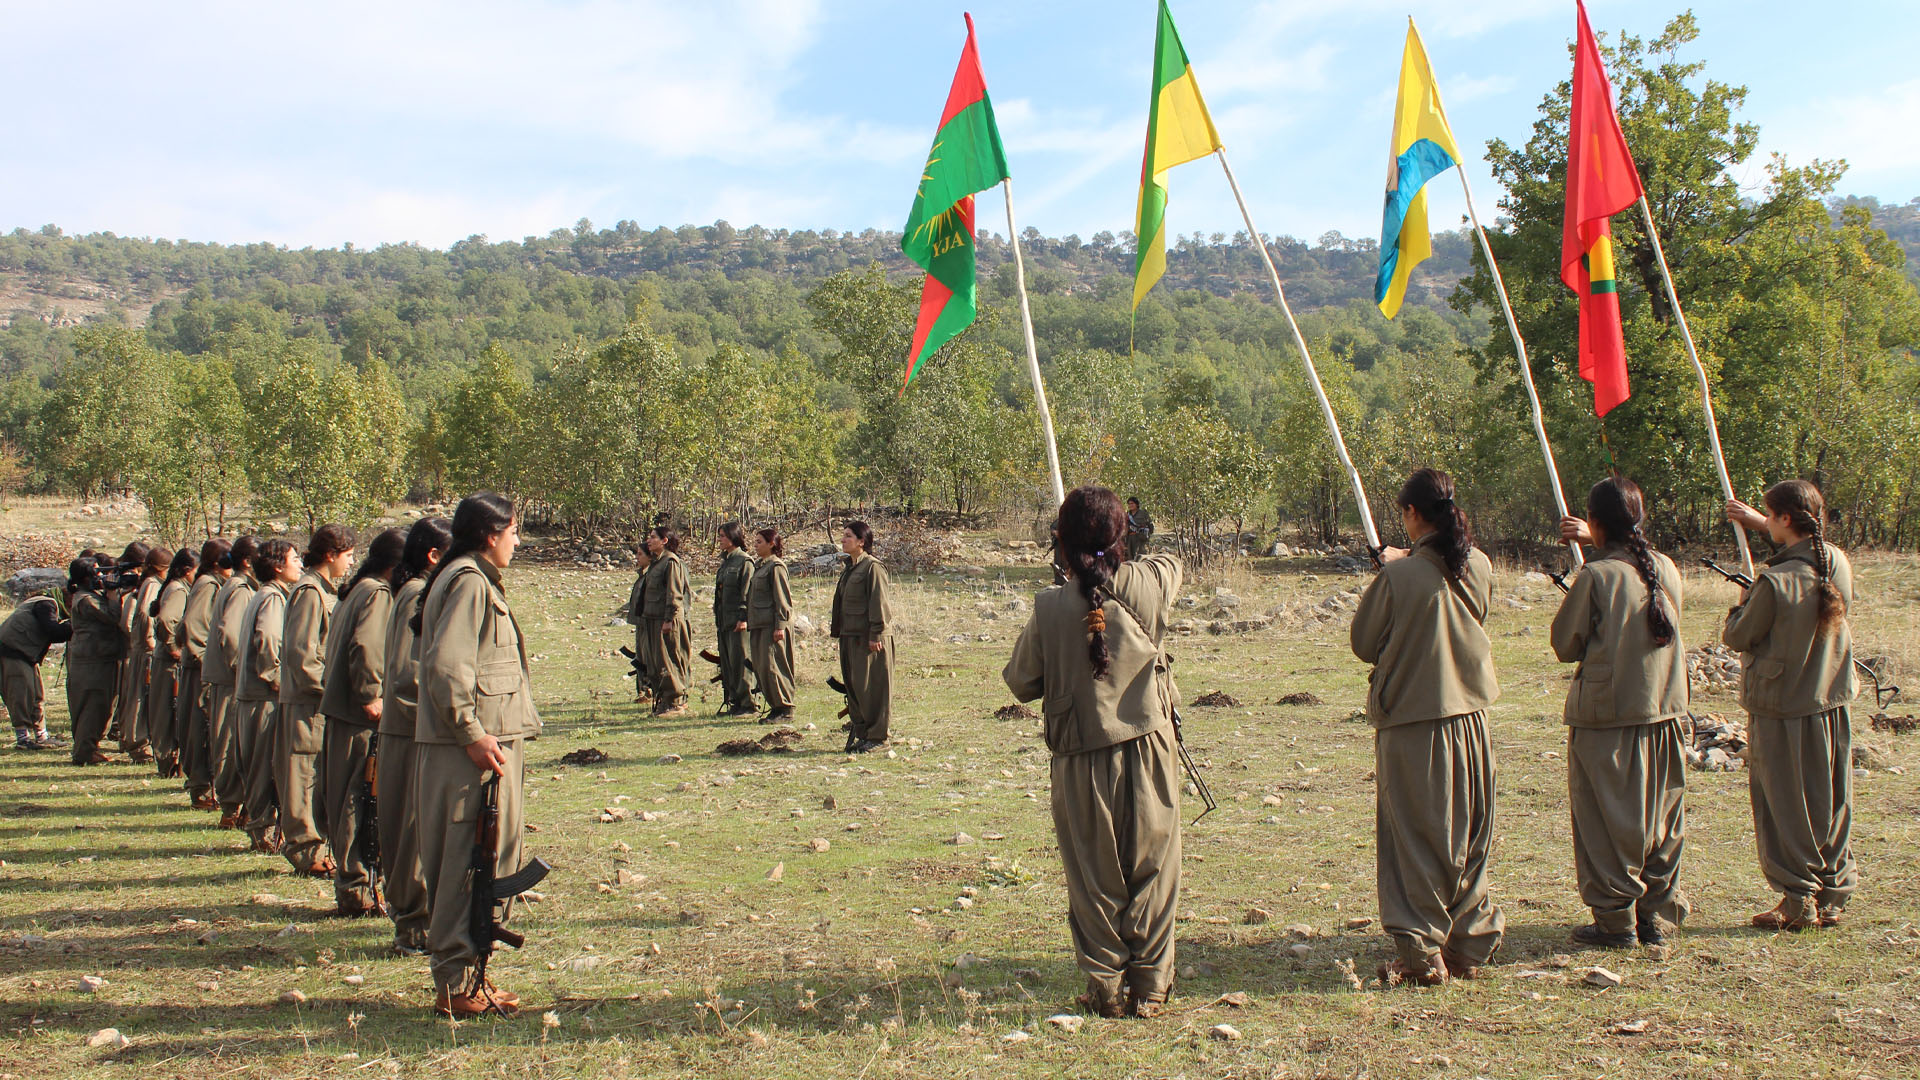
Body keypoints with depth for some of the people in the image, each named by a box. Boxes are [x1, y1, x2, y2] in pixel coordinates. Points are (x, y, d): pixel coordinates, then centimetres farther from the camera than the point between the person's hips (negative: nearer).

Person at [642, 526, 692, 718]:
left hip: (667, 619, -9)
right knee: (656, 663, 11)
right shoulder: (657, 562, 16)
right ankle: (663, 702, 17)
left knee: (668, 662, -5)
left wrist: (669, 619, -19)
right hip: (654, 619, 9)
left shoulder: (671, 561, -12)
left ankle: (675, 703, 1)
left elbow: (674, 594, -16)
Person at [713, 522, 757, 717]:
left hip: (738, 620, -9)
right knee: (727, 663, 9)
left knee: (739, 661, -7)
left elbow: (747, 592, -14)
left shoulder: (744, 562, -9)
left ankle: (747, 704, -2)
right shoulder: (725, 562, 18)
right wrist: (717, 618, 18)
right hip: (724, 620, 9)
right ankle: (734, 702, 15)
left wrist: (743, 618, -19)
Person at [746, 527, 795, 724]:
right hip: (759, 625, 10)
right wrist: (750, 623, 19)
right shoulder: (759, 566, 18)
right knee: (759, 667, 9)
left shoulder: (776, 566, -10)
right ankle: (775, 707, 17)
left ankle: (785, 710, -2)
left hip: (772, 625, -10)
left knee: (772, 666, -8)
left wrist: (780, 626, -19)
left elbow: (782, 598, -15)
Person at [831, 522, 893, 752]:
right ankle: (861, 732, 19)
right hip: (850, 636, 9)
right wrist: (838, 631, 18)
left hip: (869, 637, -9)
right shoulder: (848, 568, 16)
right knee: (853, 685, 11)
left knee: (872, 686, -4)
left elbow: (879, 603, -15)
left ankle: (877, 735, 3)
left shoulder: (872, 567, -11)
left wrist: (876, 635, -18)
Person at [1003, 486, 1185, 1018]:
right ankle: (1149, 986, 17)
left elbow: (1022, 683, 0)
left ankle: (1105, 986, 17)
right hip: (1149, 751, 1)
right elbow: (1172, 564, 19)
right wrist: (1119, 561, 25)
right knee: (1152, 869, 12)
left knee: (1094, 877, 11)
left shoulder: (1050, 608, -12)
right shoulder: (1148, 586, -6)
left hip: (1083, 762, -1)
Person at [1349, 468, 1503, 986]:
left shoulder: (1398, 576, -16)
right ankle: (1468, 946, 24)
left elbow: (1363, 643, -5)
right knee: (1466, 836, 16)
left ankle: (1422, 953, 8)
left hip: (1410, 721, -5)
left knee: (1415, 838, 5)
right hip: (1470, 715, 5)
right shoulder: (1479, 567, -2)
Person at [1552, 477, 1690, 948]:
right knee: (1661, 819, 15)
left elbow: (1565, 645, -5)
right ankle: (1657, 916, 22)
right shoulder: (1666, 569, 1)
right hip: (1665, 713, 5)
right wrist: (1596, 543, 30)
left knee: (1608, 821, 5)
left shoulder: (1594, 577, -14)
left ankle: (1616, 921, 10)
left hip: (1606, 718, -5)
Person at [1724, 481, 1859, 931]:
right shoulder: (1839, 564, -3)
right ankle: (1834, 895, 22)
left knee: (1784, 805, 6)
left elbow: (1738, 637, -10)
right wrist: (1761, 525, 27)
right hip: (1833, 704, 6)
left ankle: (1798, 900, 10)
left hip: (1781, 711, -6)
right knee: (1832, 804, 15)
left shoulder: (1775, 581, -22)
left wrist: (1743, 602, 9)